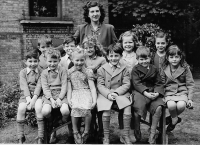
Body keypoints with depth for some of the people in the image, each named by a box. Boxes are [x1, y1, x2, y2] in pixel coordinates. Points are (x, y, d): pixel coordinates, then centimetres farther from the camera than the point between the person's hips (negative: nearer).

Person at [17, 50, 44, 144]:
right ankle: (20, 138, -15)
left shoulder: (40, 72, 6)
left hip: (37, 95, -1)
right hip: (26, 95, 1)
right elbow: (24, 86, -4)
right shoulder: (22, 72, 8)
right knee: (21, 108, -28)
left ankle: (40, 138, -25)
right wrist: (28, 98, -19)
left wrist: (34, 99, -20)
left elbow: (39, 86, -6)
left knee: (38, 107, -31)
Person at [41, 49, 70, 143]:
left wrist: (59, 99, -15)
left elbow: (64, 86, -1)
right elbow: (45, 88, -1)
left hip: (61, 95, -1)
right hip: (49, 96, 1)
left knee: (65, 110, -31)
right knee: (45, 111, -29)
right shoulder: (44, 73, 8)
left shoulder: (62, 71, 7)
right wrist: (51, 99, -16)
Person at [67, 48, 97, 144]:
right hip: (75, 94, 1)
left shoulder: (88, 72, 6)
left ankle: (86, 132, -4)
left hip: (86, 93, -1)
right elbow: (69, 87, 9)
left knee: (87, 110, -26)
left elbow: (92, 87, 1)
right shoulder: (69, 72, 10)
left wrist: (94, 100, -10)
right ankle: (75, 132, -9)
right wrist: (69, 99, -5)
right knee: (75, 108, -28)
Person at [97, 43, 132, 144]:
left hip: (120, 93, 1)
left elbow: (126, 84, 1)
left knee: (127, 107, -25)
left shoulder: (124, 68, 8)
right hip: (105, 94, -1)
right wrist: (108, 94, -17)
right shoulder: (102, 69, 6)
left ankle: (125, 136, -7)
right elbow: (100, 85, 1)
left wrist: (116, 92, -14)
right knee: (106, 110, -27)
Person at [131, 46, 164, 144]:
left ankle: (152, 133, -8)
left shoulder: (154, 69, 15)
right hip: (139, 92, -3)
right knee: (138, 107, -28)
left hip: (153, 93, 3)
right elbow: (136, 83, -7)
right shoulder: (135, 69, 4)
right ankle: (136, 132, -2)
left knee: (158, 107, -23)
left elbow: (159, 83, 10)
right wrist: (145, 93, -21)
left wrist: (157, 93, -10)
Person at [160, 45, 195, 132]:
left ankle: (171, 118, 0)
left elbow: (190, 84, 2)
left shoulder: (185, 68, -1)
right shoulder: (164, 69, 1)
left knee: (181, 105, -32)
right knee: (171, 105, -33)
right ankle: (175, 119, 0)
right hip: (169, 93, 0)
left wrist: (190, 98, -5)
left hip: (182, 92, 0)